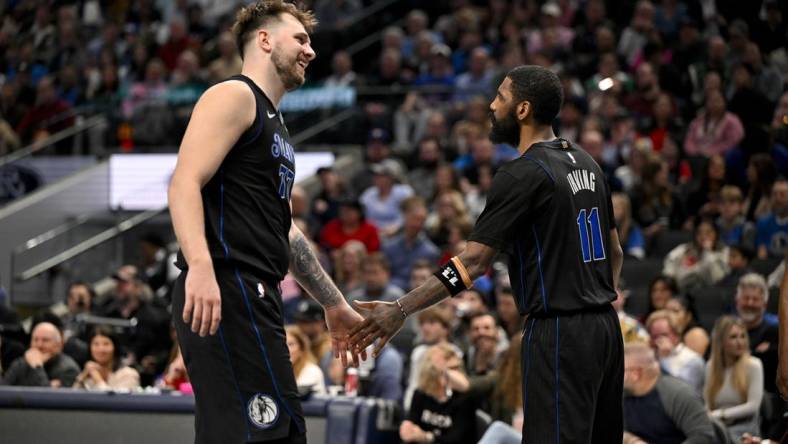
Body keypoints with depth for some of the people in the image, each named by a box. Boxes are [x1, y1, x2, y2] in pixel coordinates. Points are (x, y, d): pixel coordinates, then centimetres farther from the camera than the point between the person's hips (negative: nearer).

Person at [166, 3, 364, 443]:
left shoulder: (274, 124, 27)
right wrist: (201, 266, -32)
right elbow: (185, 183, -17)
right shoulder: (233, 97, -2)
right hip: (225, 291, -10)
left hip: (253, 296, 10)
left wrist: (335, 305, 35)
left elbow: (283, 230, 33)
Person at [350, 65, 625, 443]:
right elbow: (615, 252, 20)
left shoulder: (522, 175, -13)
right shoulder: (585, 164, 13)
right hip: (605, 327, 9)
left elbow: (474, 261, -18)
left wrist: (400, 310, -18)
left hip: (558, 331, -9)